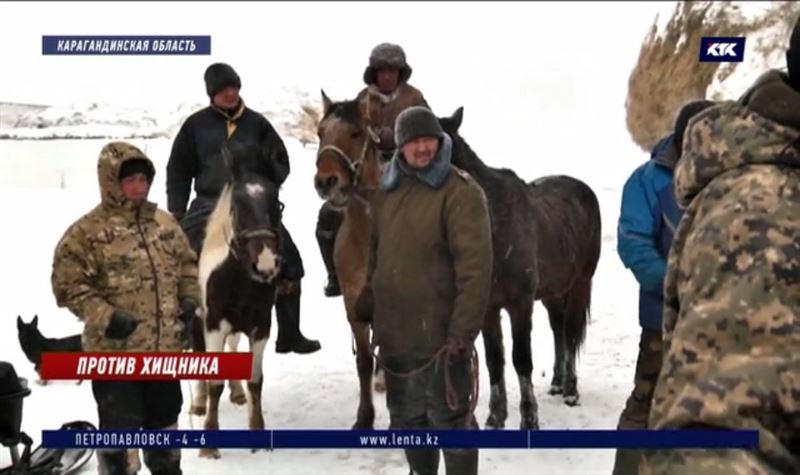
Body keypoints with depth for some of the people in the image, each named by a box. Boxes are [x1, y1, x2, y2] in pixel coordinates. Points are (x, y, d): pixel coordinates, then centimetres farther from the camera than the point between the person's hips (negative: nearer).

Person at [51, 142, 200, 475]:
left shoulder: (164, 222, 5)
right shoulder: (87, 231, -12)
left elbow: (187, 263, 17)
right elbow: (68, 285, -11)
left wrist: (189, 299, 2)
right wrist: (105, 317, -20)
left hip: (166, 345, 5)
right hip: (114, 349, -5)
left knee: (164, 416, 21)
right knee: (119, 424, 0)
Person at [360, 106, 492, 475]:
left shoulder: (460, 192, -14)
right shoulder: (388, 191, 9)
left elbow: (475, 268, -18)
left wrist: (463, 330, -22)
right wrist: (367, 311, 14)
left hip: (440, 336, -7)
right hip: (394, 334, 7)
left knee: (450, 420, 2)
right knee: (406, 418, 21)